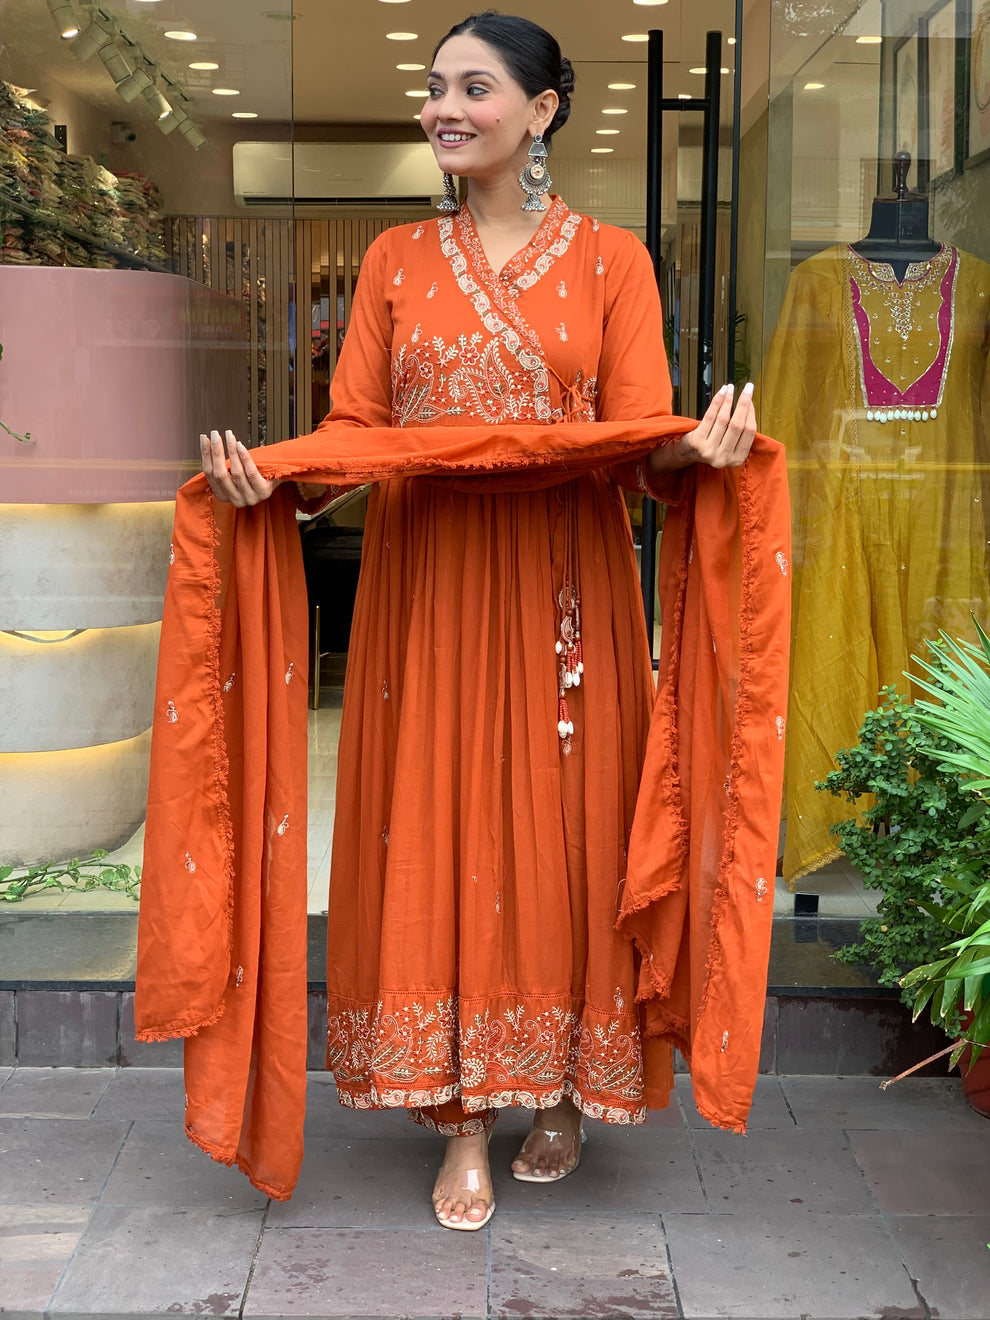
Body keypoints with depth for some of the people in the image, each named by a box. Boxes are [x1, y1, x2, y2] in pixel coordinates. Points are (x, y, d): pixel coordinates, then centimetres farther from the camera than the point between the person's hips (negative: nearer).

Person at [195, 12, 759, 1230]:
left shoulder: (610, 261, 5)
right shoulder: (396, 261, 12)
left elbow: (641, 438, -3)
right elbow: (351, 428, 5)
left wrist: (698, 448, -26)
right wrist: (267, 475, -15)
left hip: (563, 591, -1)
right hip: (425, 586, 2)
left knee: (559, 828, 3)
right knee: (436, 831, 1)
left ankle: (563, 1091, 22)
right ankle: (463, 1125, 11)